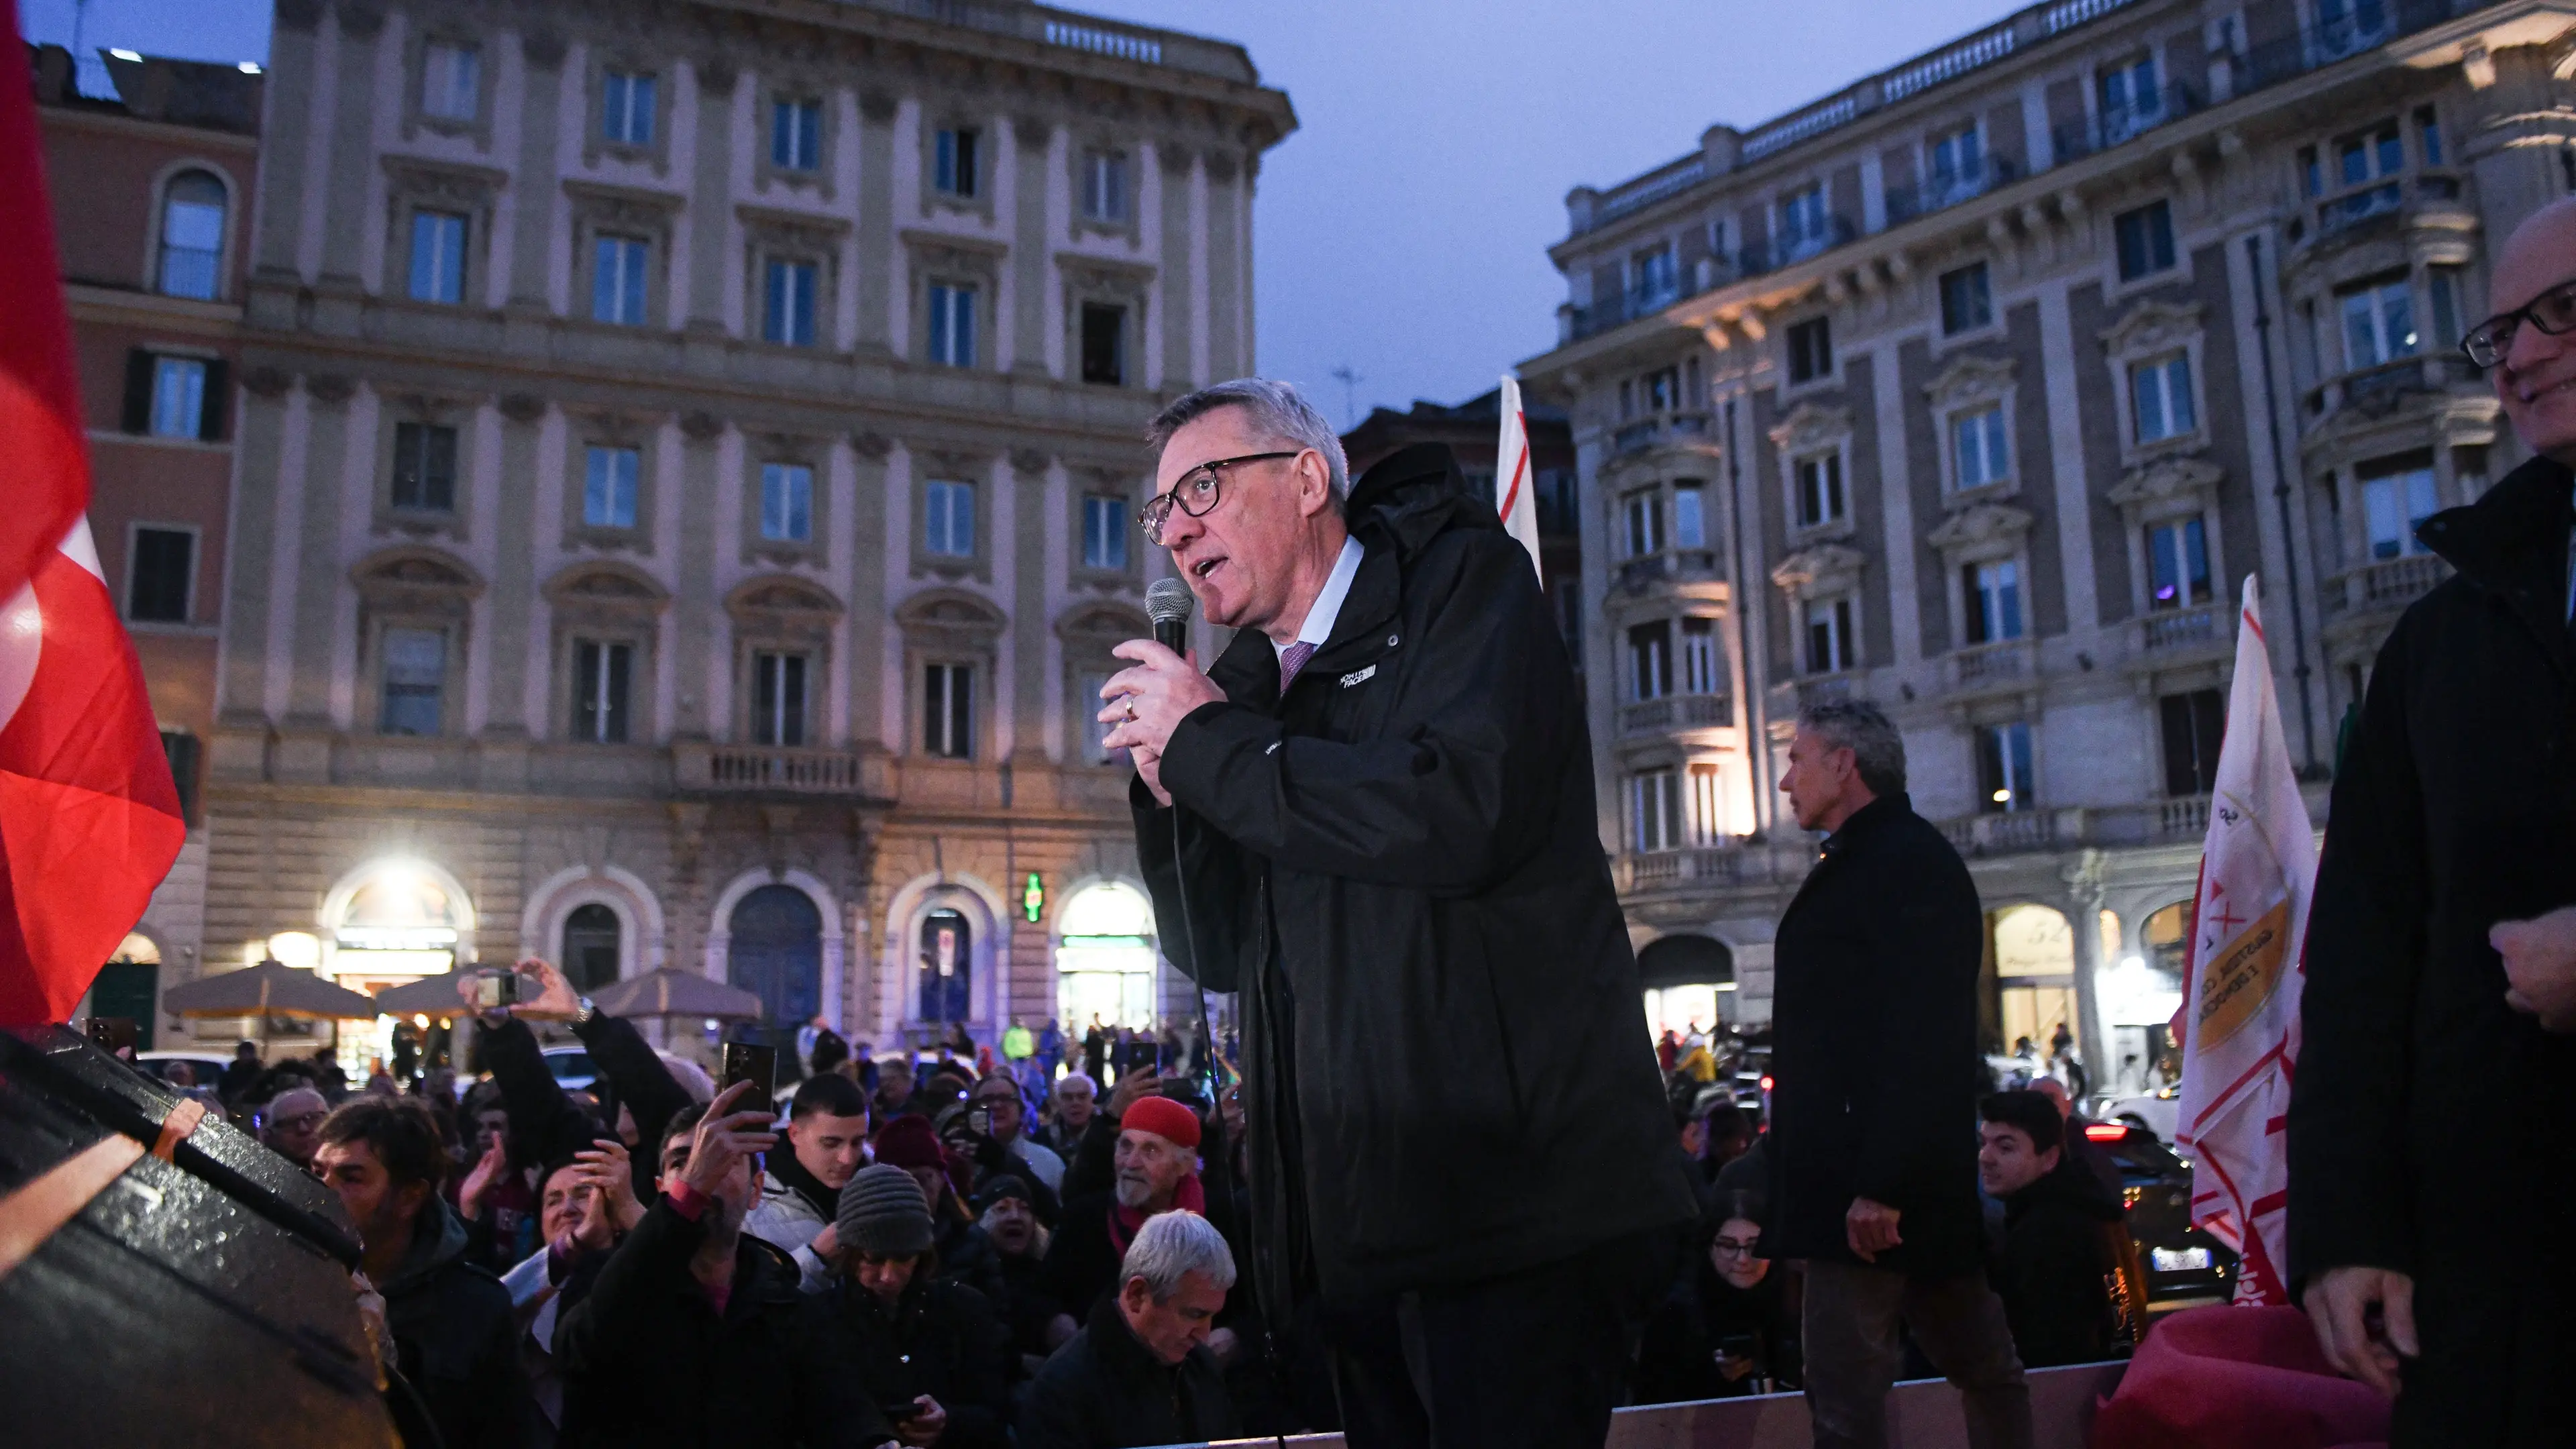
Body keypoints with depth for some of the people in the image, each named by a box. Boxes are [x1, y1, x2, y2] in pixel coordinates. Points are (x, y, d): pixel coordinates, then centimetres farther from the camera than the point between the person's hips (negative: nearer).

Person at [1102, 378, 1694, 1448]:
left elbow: (1462, 812, -23)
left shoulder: (1462, 576, -3)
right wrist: (1167, 781, -1)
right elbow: (1219, 955, 17)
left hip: (1515, 1190, -7)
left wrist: (1207, 744, -11)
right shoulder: (1252, 686, 15)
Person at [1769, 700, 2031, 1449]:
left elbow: (1920, 1035, -21)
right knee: (1982, 1369, 18)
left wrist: (1881, 1184, -25)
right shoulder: (1862, 862, 19)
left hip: (1871, 1189, -10)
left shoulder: (1906, 860, -12)